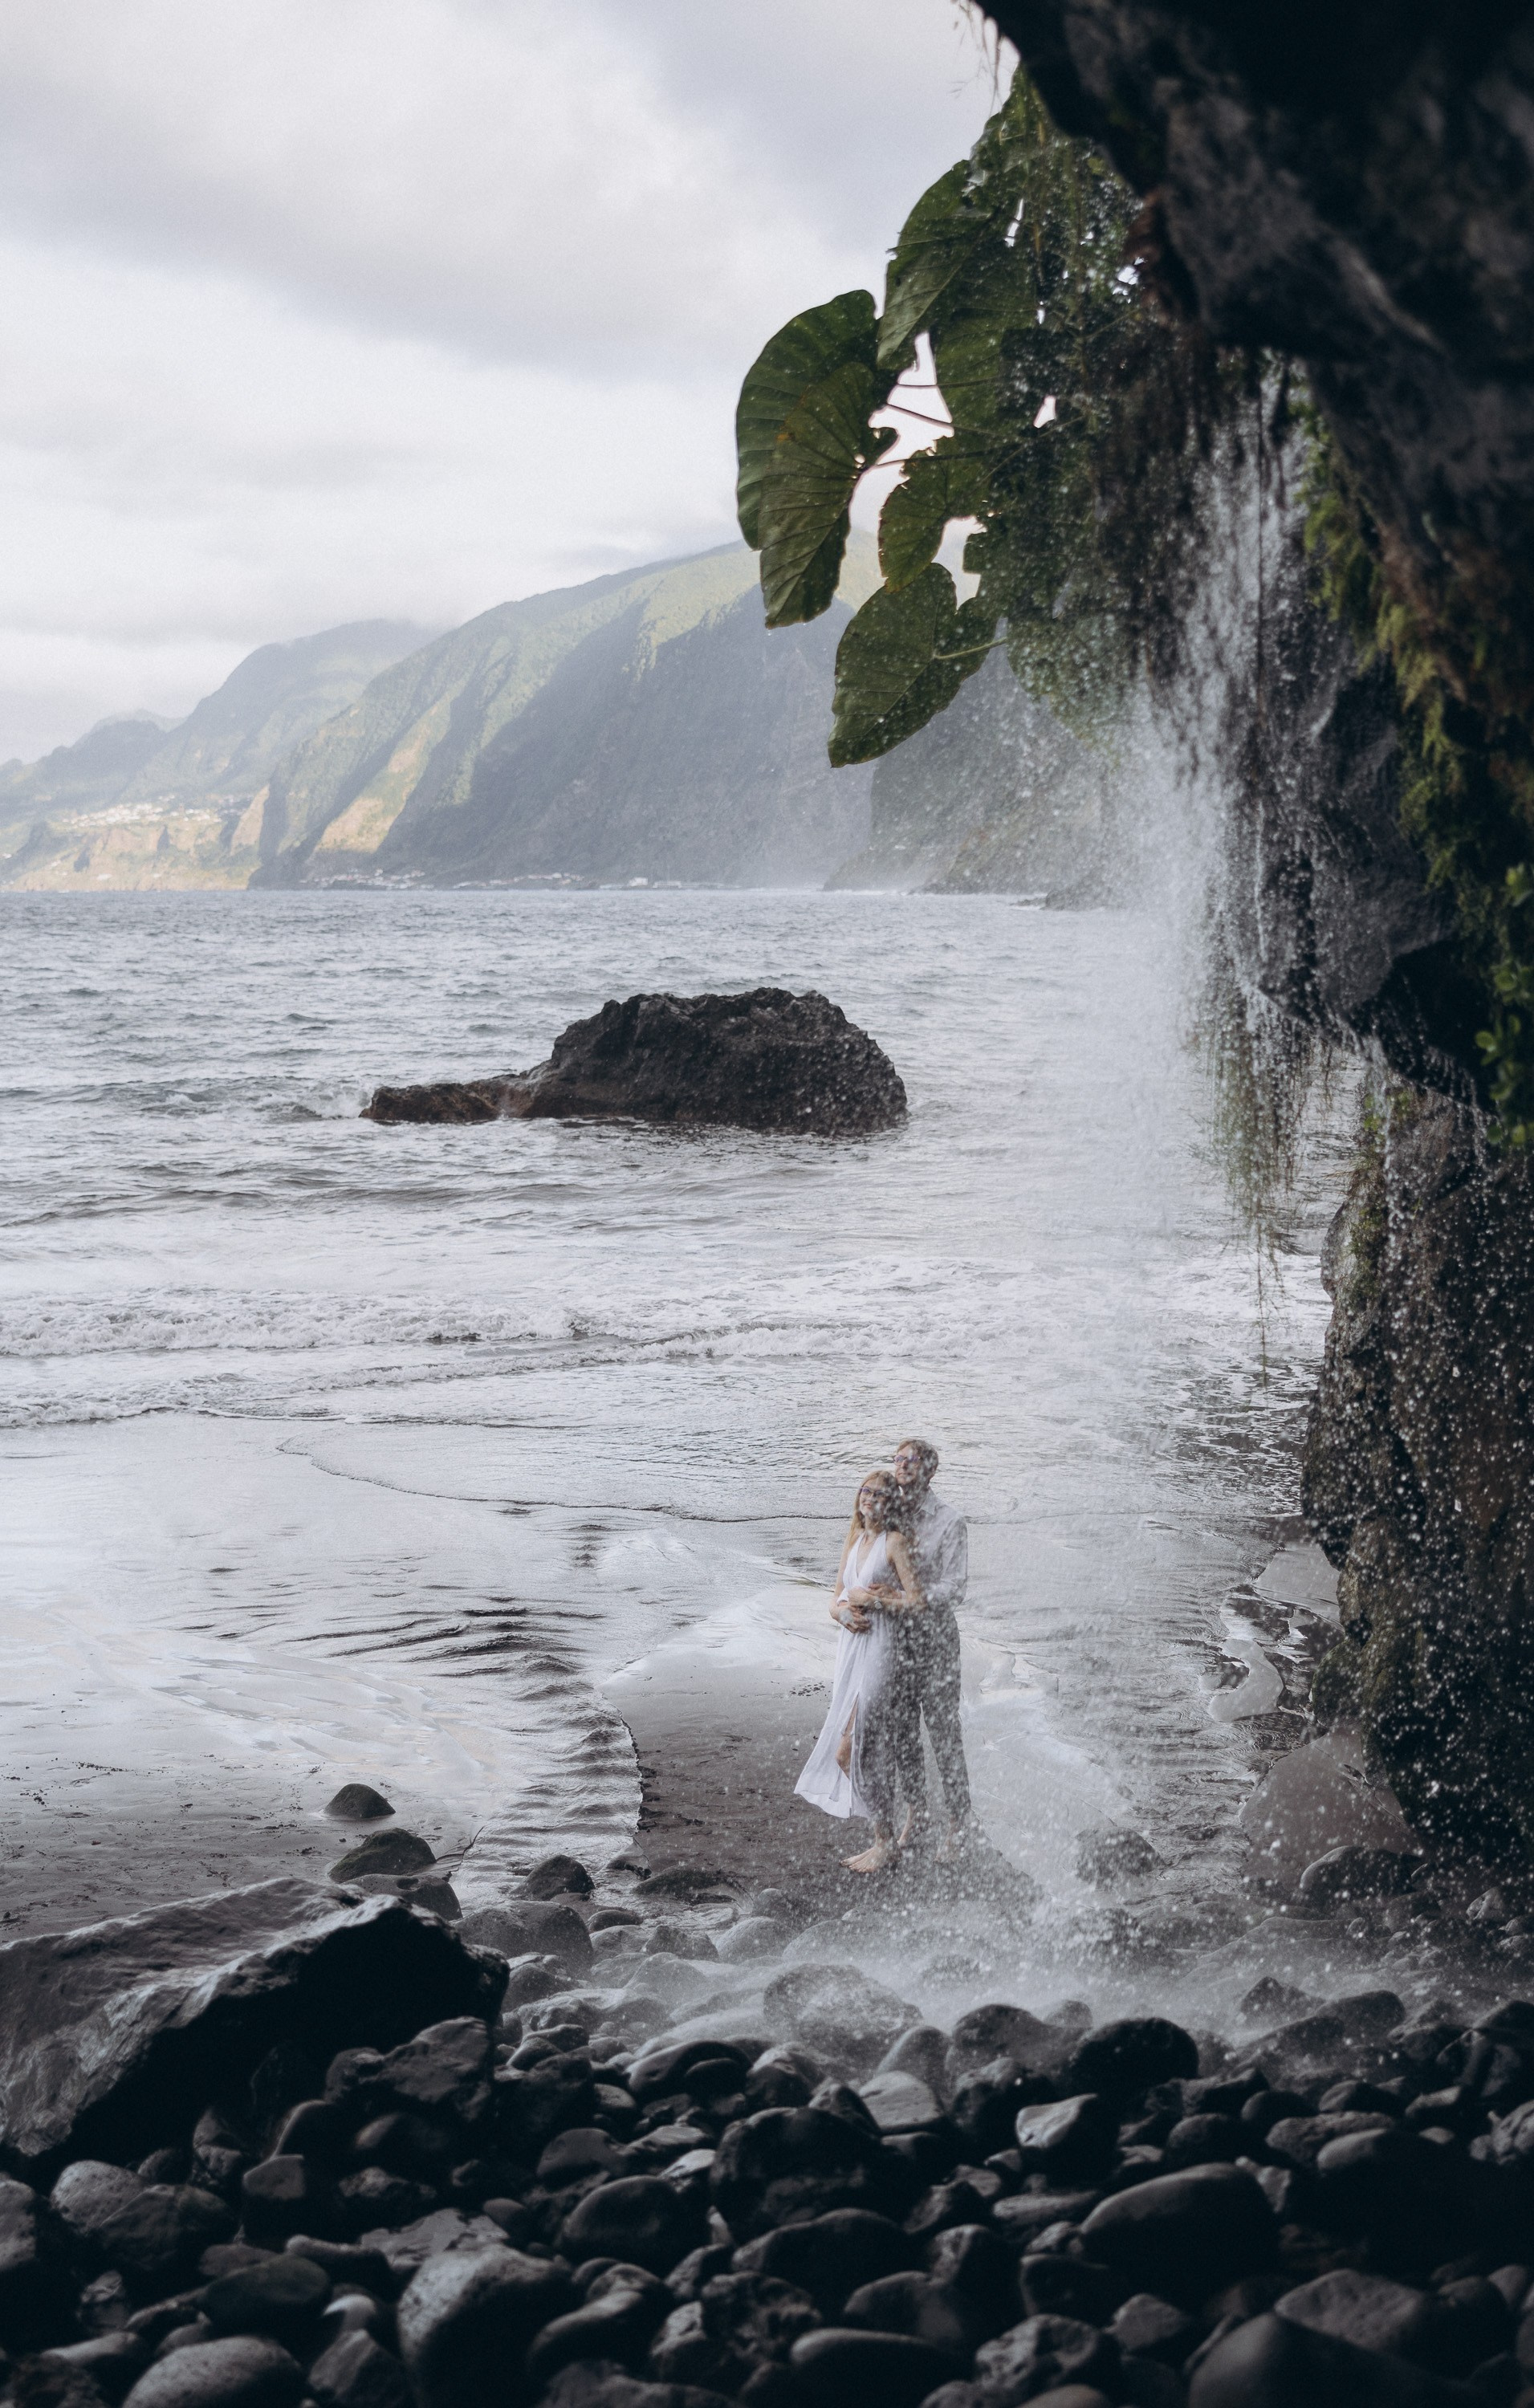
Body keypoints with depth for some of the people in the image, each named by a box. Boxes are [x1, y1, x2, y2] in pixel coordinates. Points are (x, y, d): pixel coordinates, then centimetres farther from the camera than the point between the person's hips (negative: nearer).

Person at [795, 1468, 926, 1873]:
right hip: (851, 1650, 7)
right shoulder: (852, 1542, 14)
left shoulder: (895, 1542, -8)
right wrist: (845, 1612, -4)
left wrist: (869, 1599, -11)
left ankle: (885, 1844, 0)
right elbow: (836, 1599, 18)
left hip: (878, 1652, -7)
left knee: (847, 1752, -10)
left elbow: (916, 1604, -14)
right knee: (871, 1752, 9)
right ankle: (884, 1839, 17)